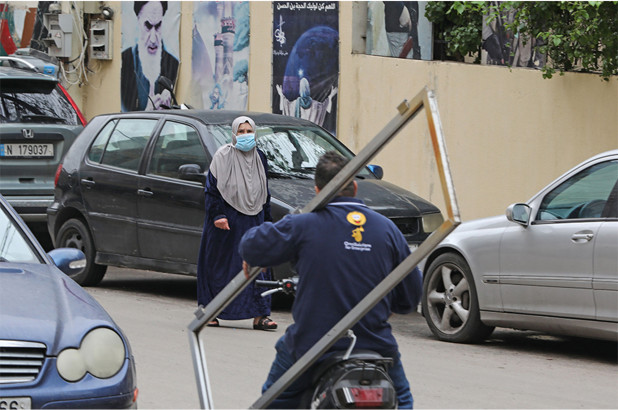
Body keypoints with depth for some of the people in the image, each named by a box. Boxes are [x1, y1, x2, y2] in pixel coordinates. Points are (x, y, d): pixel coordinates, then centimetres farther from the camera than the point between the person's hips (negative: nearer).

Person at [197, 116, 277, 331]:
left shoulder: (259, 158, 14)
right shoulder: (223, 156, -3)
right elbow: (212, 188, -5)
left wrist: (267, 220, 17)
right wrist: (217, 215, -15)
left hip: (252, 220, 4)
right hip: (226, 220, -4)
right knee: (219, 265, 0)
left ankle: (259, 315, -5)